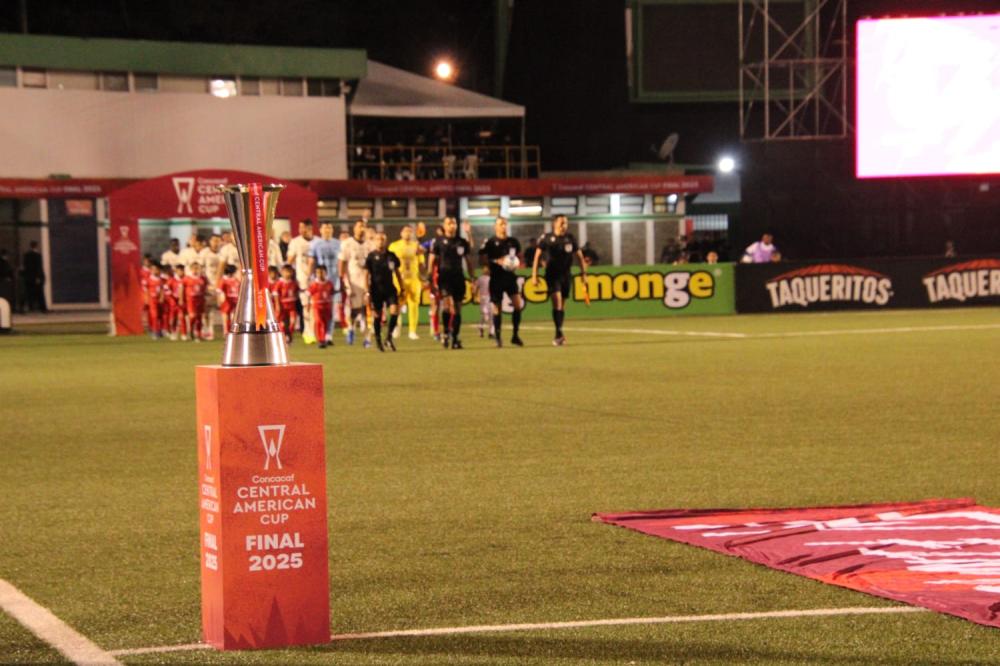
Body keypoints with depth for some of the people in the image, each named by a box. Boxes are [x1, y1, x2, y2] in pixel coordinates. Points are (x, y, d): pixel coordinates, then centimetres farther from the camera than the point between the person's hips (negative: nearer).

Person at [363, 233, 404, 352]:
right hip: (376, 290, -2)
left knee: (394, 310, -15)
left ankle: (389, 336, -1)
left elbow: (397, 273, 15)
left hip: (390, 288, 2)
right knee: (377, 315, 2)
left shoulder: (391, 256, 7)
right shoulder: (371, 256, -2)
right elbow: (366, 274, -1)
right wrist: (367, 292, -7)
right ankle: (378, 340, 17)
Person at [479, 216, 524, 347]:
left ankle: (515, 335, 2)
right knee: (497, 308, 1)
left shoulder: (513, 241, 7)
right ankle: (497, 336, 15)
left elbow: (519, 256, 20)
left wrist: (517, 263, -2)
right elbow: (481, 256, -8)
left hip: (510, 276, 3)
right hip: (496, 278, -3)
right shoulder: (490, 242, -4)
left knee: (518, 304, -9)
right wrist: (497, 261, -18)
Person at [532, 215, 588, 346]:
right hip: (552, 274, -3)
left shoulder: (570, 238, 4)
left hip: (566, 275, 4)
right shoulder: (546, 238, -4)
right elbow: (537, 256, 0)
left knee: (562, 305, 8)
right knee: (557, 301, -18)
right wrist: (534, 275, -5)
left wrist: (583, 273, 7)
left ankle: (558, 335, 19)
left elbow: (579, 256, 12)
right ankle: (559, 333, -22)